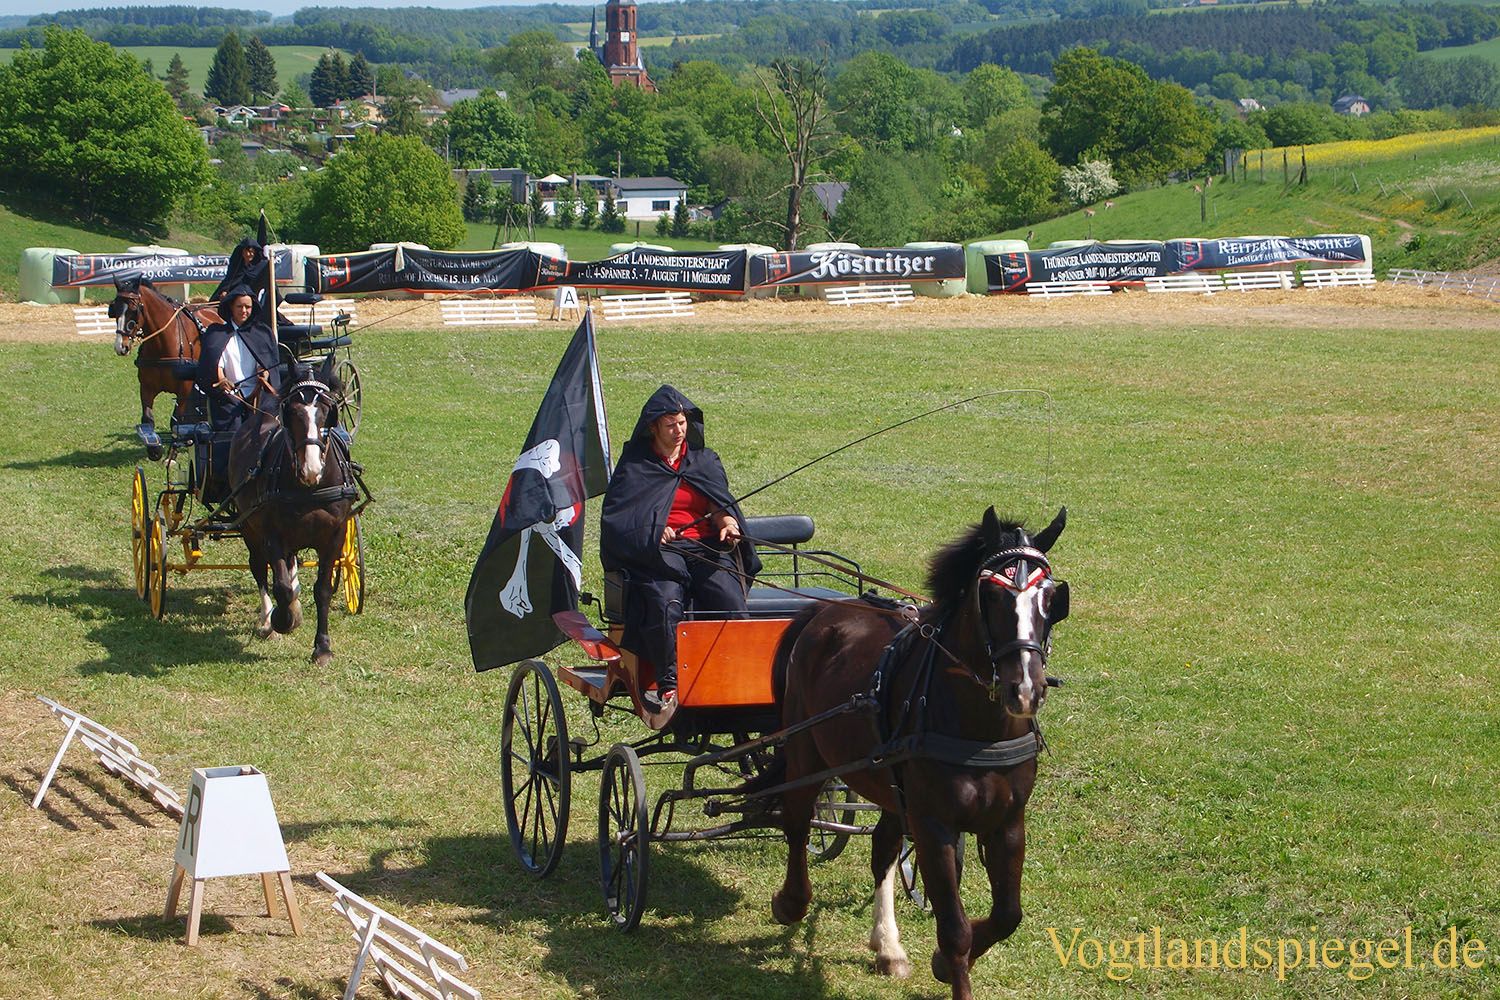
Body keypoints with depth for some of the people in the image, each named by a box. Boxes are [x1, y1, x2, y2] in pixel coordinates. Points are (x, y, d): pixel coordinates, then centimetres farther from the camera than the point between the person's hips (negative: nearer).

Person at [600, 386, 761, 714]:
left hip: (708, 548, 3)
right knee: (665, 603, -35)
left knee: (732, 605, -28)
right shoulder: (635, 465, 15)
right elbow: (615, 517, 5)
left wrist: (727, 521, -10)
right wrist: (652, 530, -14)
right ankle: (668, 686, -35)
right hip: (659, 551, -3)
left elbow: (720, 502, 15)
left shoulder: (705, 461, 24)